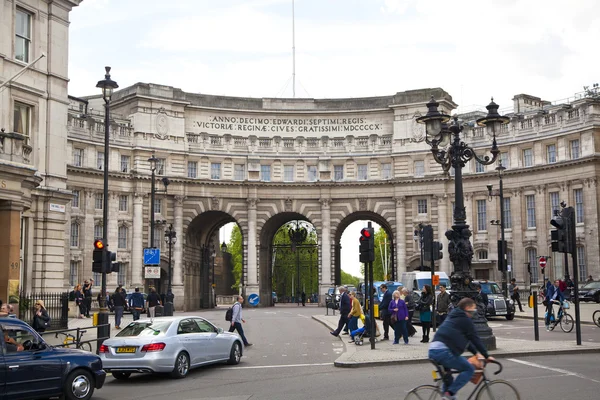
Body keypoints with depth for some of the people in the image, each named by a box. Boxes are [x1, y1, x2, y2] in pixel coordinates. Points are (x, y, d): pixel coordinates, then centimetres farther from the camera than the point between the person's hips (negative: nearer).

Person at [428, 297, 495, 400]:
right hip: (443, 351, -9)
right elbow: (475, 339, 1)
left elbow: (465, 339, 33)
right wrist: (487, 356, 9)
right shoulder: (465, 320, 1)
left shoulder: (453, 317, 28)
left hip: (432, 350, 9)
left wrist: (476, 352, 33)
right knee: (469, 369, -1)